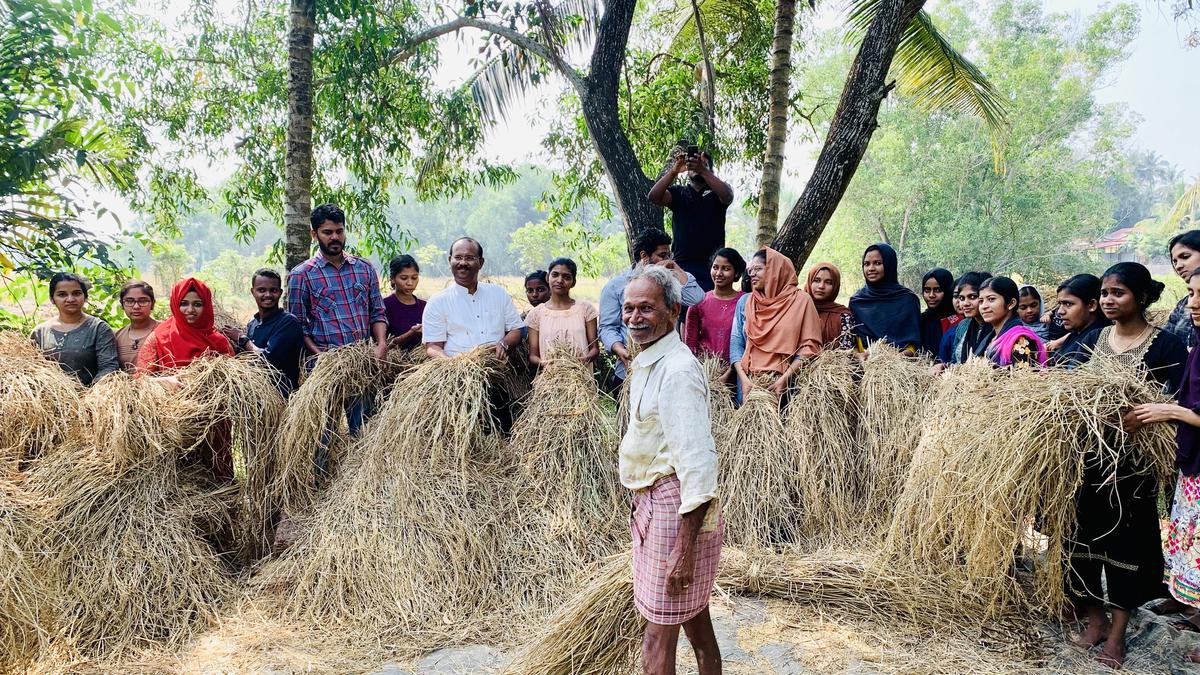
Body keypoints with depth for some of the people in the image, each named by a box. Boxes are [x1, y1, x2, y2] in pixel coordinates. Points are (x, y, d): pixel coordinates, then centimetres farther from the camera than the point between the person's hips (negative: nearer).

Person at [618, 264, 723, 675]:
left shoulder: (677, 370, -21)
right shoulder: (647, 363, 10)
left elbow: (697, 460, -25)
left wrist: (685, 549, -26)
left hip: (677, 511, -10)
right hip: (651, 501, 10)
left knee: (658, 641, 0)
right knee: (695, 621, 23)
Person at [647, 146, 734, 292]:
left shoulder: (716, 193, 10)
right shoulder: (678, 193, 13)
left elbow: (728, 196, -14)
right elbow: (653, 197, -4)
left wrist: (702, 170, -26)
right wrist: (674, 170, -18)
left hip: (711, 264, -1)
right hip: (681, 263, 1)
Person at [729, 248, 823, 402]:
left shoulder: (801, 300, 0)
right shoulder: (745, 302, 9)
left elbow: (809, 346, -3)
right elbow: (736, 343, 6)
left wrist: (785, 378, -12)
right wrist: (743, 378, -8)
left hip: (784, 383, -2)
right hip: (748, 382, 3)